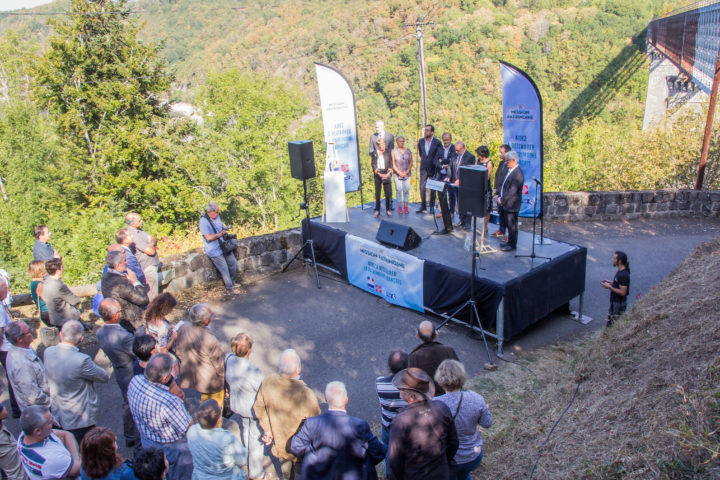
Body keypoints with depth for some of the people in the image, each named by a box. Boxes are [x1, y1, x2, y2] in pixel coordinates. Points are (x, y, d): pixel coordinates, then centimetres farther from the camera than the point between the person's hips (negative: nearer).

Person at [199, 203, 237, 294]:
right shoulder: (203, 221, -22)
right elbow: (208, 237, -28)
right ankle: (229, 288, 12)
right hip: (214, 251, -8)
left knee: (233, 263, 15)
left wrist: (225, 227, 1)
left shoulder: (216, 216, 3)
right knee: (224, 269, -3)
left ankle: (232, 282, 35)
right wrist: (220, 234, -17)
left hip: (224, 246, 8)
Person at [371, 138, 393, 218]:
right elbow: (373, 165, 1)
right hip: (377, 175, -1)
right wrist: (379, 174, -10)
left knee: (388, 193, -2)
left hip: (386, 174, 1)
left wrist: (388, 174, -7)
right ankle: (377, 210, 6)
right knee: (377, 193, 0)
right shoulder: (375, 153, 3)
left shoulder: (388, 152, 6)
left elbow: (391, 163, 5)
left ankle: (388, 210, 7)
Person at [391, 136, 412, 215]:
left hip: (407, 174, 2)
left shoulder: (408, 151, 7)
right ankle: (399, 207, 7)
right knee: (398, 190, -1)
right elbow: (393, 164, -1)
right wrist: (399, 173, -9)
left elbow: (411, 162, 8)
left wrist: (407, 171, -6)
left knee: (406, 190, 2)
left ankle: (406, 207, 9)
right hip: (397, 175, -2)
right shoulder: (394, 151, 1)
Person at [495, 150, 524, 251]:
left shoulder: (517, 174, -22)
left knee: (511, 224, 1)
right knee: (508, 223, 18)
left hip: (512, 204, -9)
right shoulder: (510, 170, 9)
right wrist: (500, 196, 9)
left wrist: (502, 200, -15)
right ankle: (510, 241, 31)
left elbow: (512, 191, -22)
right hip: (507, 203, 9)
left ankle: (512, 245, 12)